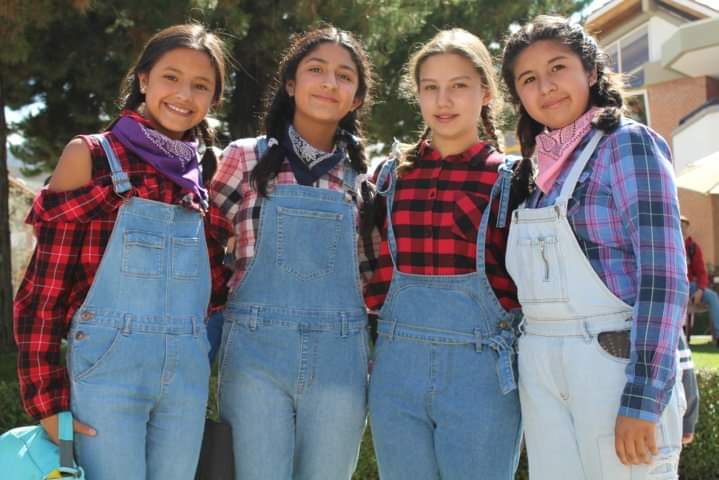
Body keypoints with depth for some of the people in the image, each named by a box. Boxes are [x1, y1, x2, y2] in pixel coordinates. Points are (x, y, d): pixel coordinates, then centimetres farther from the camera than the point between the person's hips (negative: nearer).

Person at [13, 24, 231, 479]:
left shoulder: (208, 175, 11)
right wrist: (48, 400, -10)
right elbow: (45, 285, -6)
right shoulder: (91, 156, -2)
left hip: (188, 373, 5)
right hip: (107, 367, -5)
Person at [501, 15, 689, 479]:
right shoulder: (541, 165, 14)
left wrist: (643, 399, -19)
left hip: (615, 363, -6)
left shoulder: (627, 143, -6)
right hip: (542, 372, 6)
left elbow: (664, 275, -14)